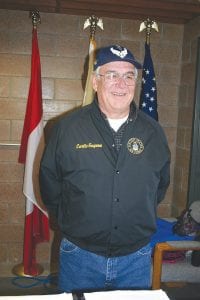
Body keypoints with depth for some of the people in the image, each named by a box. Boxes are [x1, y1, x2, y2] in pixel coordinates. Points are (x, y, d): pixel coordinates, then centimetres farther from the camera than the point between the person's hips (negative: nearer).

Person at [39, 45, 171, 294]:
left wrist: (139, 220, 11)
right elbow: (49, 180, 3)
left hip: (137, 257, 2)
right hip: (79, 255, -1)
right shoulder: (67, 128, -7)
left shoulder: (153, 132, 0)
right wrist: (70, 219, 6)